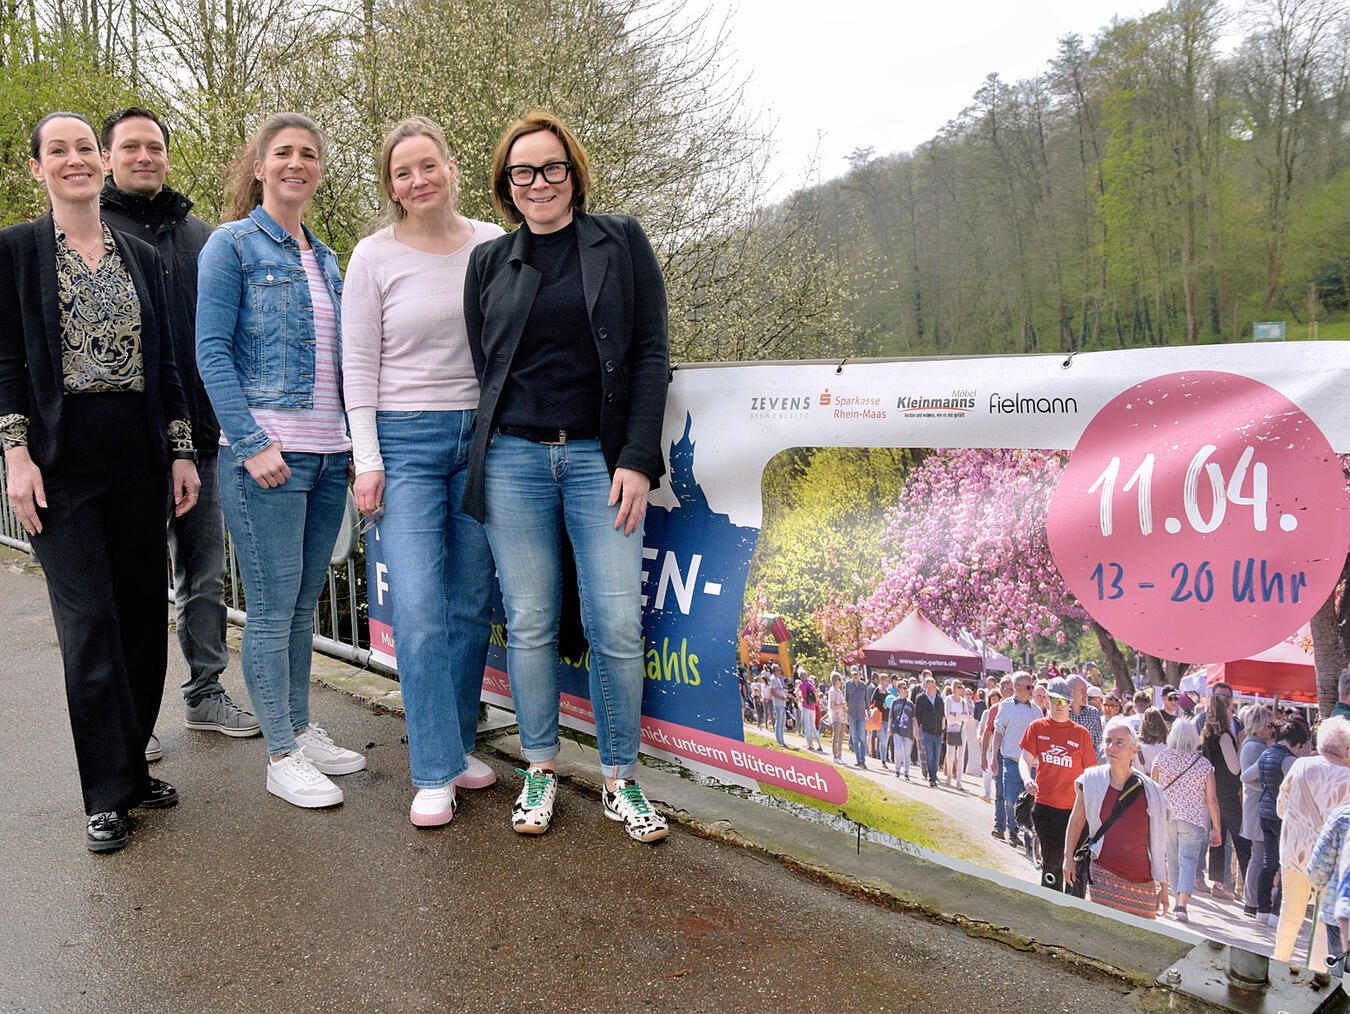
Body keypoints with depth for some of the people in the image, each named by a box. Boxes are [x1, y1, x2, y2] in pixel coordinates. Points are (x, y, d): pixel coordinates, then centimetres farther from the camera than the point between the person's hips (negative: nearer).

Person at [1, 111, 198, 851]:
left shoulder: (140, 256, 13)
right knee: (90, 622, -6)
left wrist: (181, 451, 8)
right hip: (63, 457, -4)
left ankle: (131, 765, 21)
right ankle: (108, 795, 4)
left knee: (143, 614, 6)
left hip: (138, 454, 4)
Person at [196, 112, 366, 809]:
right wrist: (252, 444, -16)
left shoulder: (324, 258, 18)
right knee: (273, 608, -1)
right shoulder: (233, 244, -1)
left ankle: (301, 729, 25)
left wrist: (353, 439, 12)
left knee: (305, 603, 13)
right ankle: (281, 758, 9)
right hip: (264, 453, -6)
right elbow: (211, 352, -8)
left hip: (327, 452, 6)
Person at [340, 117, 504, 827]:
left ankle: (457, 746, 23)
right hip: (407, 440, -2)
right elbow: (358, 366, 0)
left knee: (472, 604, 7)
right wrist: (367, 460, -6)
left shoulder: (494, 246, 6)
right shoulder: (374, 256, 1)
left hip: (483, 436, 3)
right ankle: (435, 773, 2)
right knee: (419, 610, -9)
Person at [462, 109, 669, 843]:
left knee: (617, 625, -4)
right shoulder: (489, 262, 11)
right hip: (513, 458, 2)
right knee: (529, 623, 5)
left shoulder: (621, 241, 6)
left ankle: (620, 781, 12)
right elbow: (482, 366, 14)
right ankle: (540, 771, 21)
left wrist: (636, 458, -8)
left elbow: (651, 352, 1)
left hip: (601, 457, -1)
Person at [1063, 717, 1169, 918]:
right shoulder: (1091, 781, -1)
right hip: (1103, 876, -1)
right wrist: (1068, 857, 8)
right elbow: (1076, 821, 13)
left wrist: (1163, 886, 5)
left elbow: (1158, 844, 5)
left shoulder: (1150, 791, 0)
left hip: (1142, 882, 1)